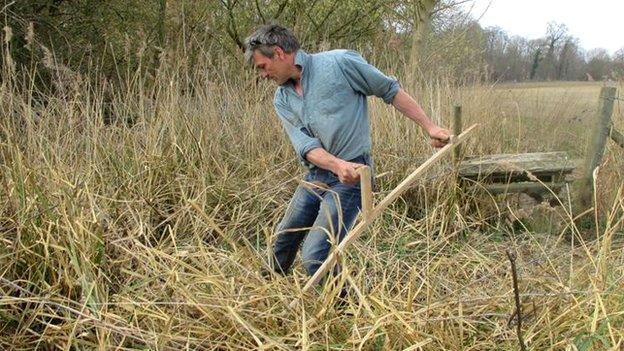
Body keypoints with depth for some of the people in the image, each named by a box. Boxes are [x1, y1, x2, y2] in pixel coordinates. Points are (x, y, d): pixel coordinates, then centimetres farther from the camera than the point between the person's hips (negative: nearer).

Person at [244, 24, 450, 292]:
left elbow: (391, 91, -3)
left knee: (315, 257, -16)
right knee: (283, 239, 23)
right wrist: (338, 165, -29)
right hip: (315, 175, 7)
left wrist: (429, 127, -5)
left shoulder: (339, 63, -12)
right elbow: (305, 145, -9)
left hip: (349, 178, -7)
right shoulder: (282, 100, 5)